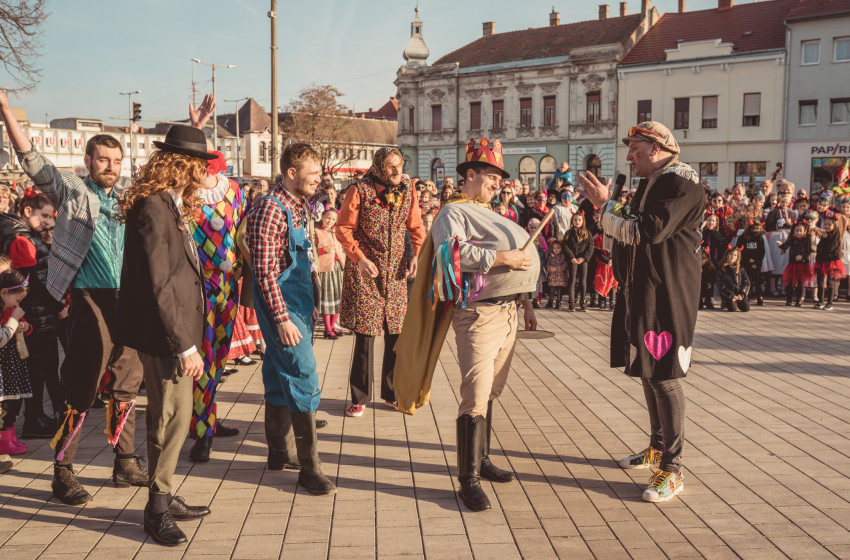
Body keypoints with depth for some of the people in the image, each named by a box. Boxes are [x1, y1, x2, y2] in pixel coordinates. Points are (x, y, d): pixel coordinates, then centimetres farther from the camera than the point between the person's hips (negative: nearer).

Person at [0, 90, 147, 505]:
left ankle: (126, 464, 26)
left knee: (127, 384, 13)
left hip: (128, 301, 6)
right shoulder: (70, 190, 1)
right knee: (82, 387, -3)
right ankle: (63, 472, 11)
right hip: (90, 300, -6)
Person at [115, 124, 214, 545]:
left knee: (170, 416, 16)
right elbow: (158, 286, -22)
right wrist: (185, 345, -20)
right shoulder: (152, 210, -19)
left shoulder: (174, 206, 13)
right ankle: (157, 508, 12)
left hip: (177, 329, 10)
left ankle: (165, 498, 28)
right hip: (163, 335, -10)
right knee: (173, 417, -3)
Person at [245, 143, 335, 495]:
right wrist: (282, 318, -21)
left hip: (299, 301, 9)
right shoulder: (271, 210, -17)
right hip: (281, 304, -9)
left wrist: (309, 305, 20)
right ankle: (309, 468, -3)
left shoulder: (301, 204, 11)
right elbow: (265, 270, -19)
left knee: (281, 377, 16)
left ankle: (281, 452, 28)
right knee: (303, 378, -9)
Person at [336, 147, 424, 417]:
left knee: (397, 334, 6)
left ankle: (392, 393, 21)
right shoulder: (359, 191, -7)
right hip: (365, 273, -4)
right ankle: (359, 397, 13)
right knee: (365, 334, -1)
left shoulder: (407, 190, 5)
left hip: (396, 273, 4)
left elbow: (416, 226, 10)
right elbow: (344, 229, -7)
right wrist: (360, 258, -17)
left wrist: (418, 254, -6)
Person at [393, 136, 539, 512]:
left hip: (507, 311, 8)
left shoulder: (493, 216, 23)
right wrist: (503, 257, -22)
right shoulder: (453, 213, -4)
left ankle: (482, 458, 26)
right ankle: (469, 479, -7)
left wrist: (525, 302, 23)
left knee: (491, 393, 14)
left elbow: (519, 260, 27)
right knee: (476, 396, -11)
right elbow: (453, 252, -23)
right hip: (478, 313, -8)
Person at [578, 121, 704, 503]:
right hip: (640, 293, 10)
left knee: (664, 375, -6)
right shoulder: (651, 184, 16)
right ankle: (657, 447, 33)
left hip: (666, 296, -10)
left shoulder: (682, 184, -15)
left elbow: (647, 232, -24)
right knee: (647, 372, 17)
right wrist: (606, 205, 6)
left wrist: (605, 204, -17)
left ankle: (672, 469, 2)